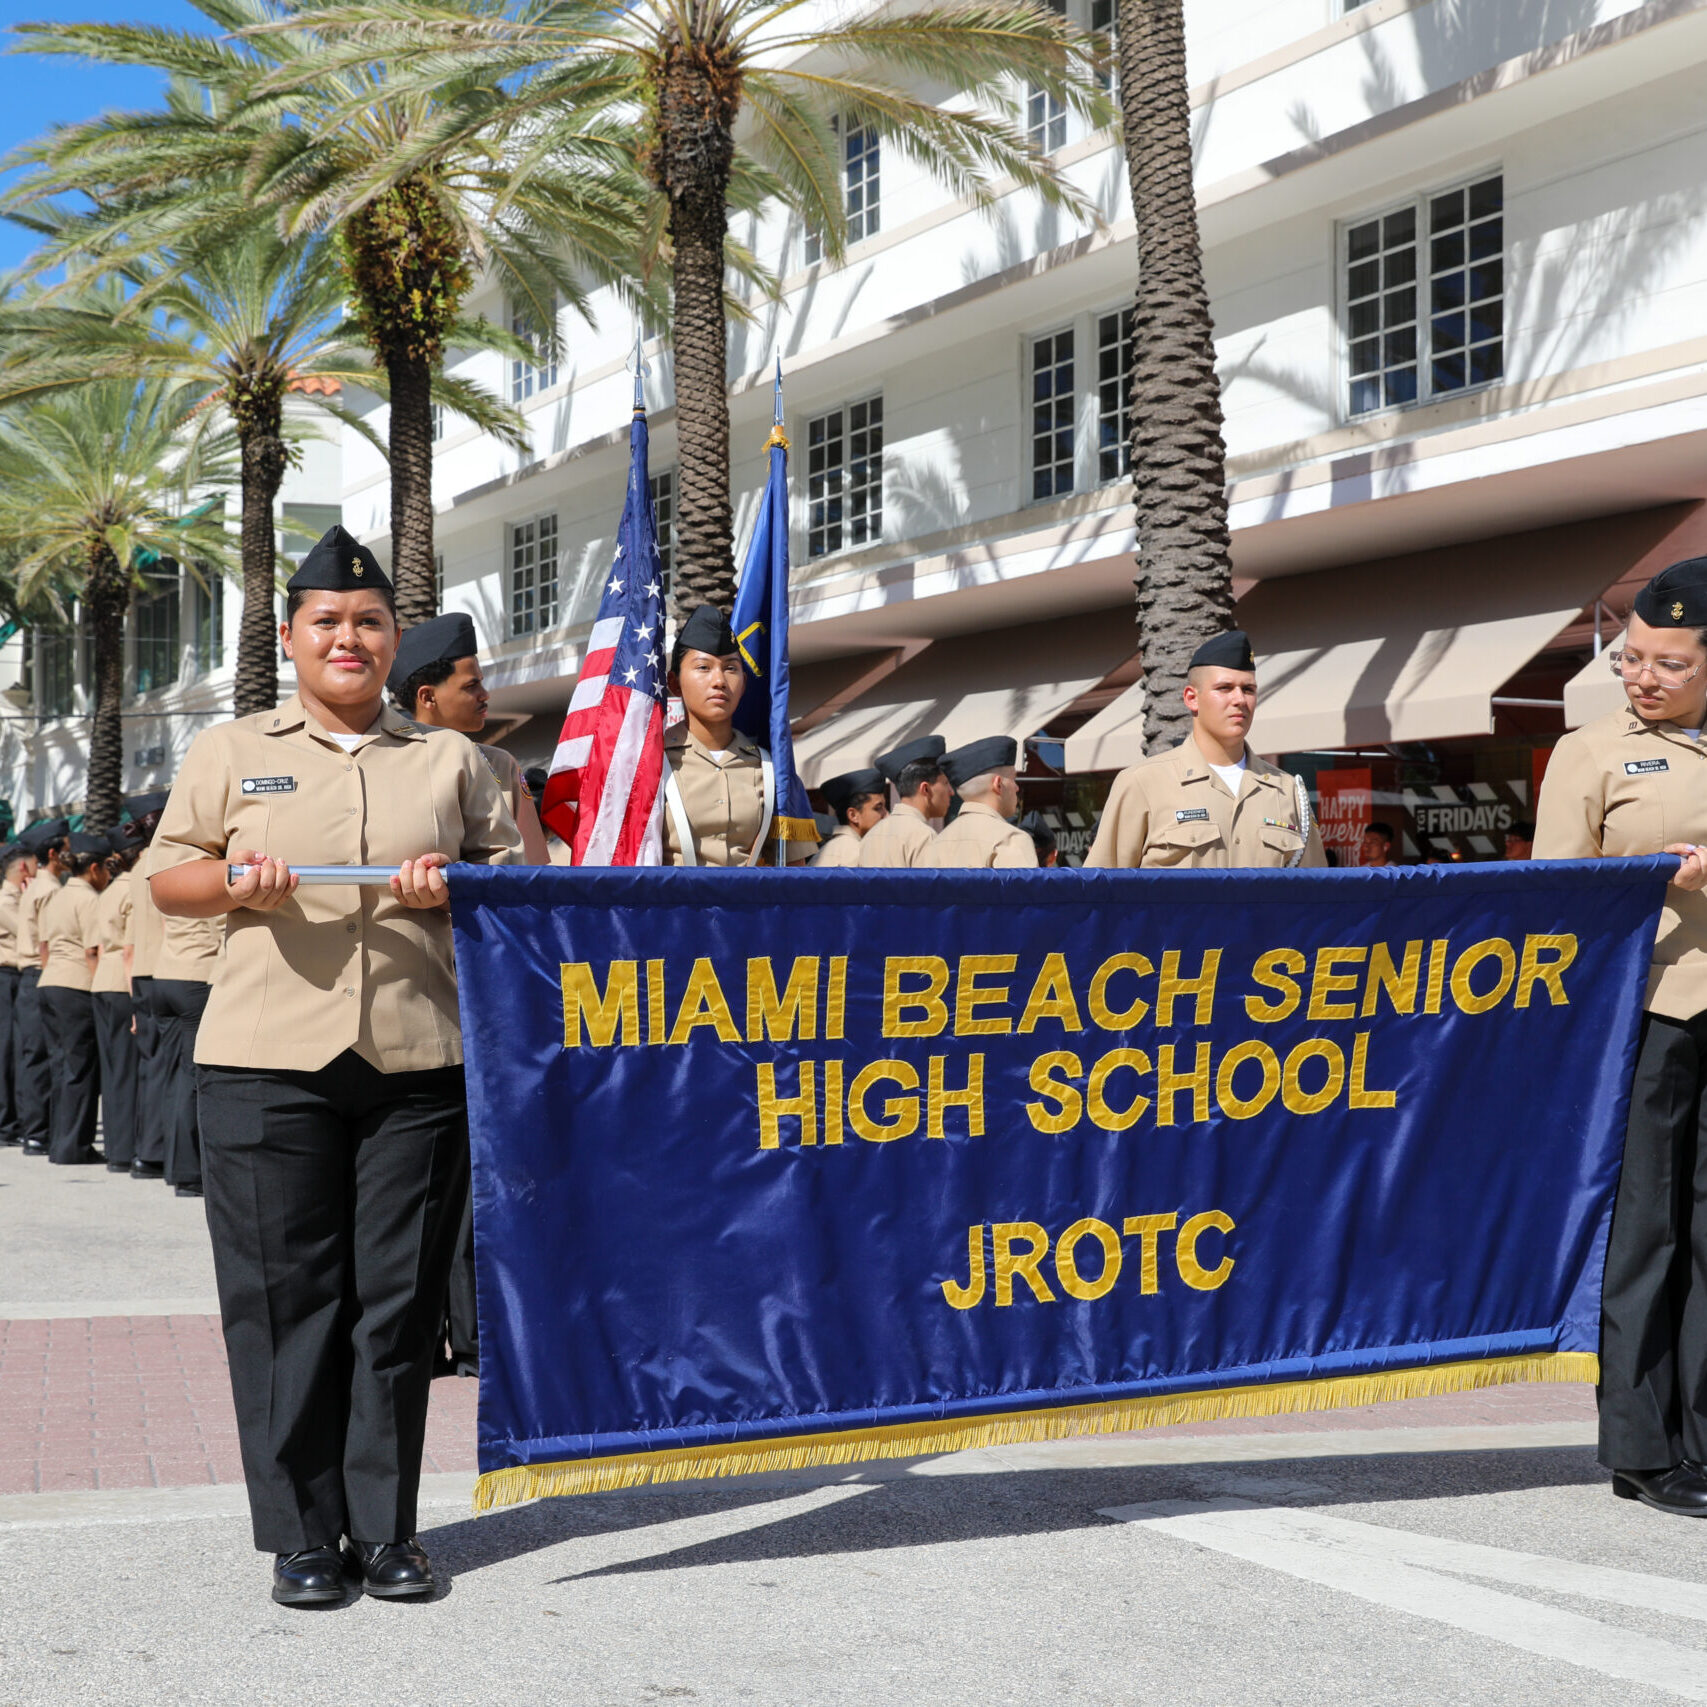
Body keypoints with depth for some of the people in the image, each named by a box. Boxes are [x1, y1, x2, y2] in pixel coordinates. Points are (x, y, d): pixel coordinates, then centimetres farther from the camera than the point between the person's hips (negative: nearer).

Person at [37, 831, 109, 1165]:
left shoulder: (54, 898, 17)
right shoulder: (89, 899, -10)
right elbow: (94, 952, -16)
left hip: (49, 984, 9)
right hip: (78, 987, -9)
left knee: (62, 1064, 12)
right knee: (81, 1067, -3)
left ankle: (60, 1144, 14)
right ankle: (73, 1146, -2)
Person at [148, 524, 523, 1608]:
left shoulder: (449, 761, 14)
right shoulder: (230, 753, 12)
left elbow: (514, 872, 13)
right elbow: (167, 876, 11)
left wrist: (457, 886, -8)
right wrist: (234, 884, -10)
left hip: (420, 1061, 1)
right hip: (268, 1061, -1)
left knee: (398, 1295, 3)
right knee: (285, 1295, -1)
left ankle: (386, 1528, 13)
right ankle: (301, 1534, 9)